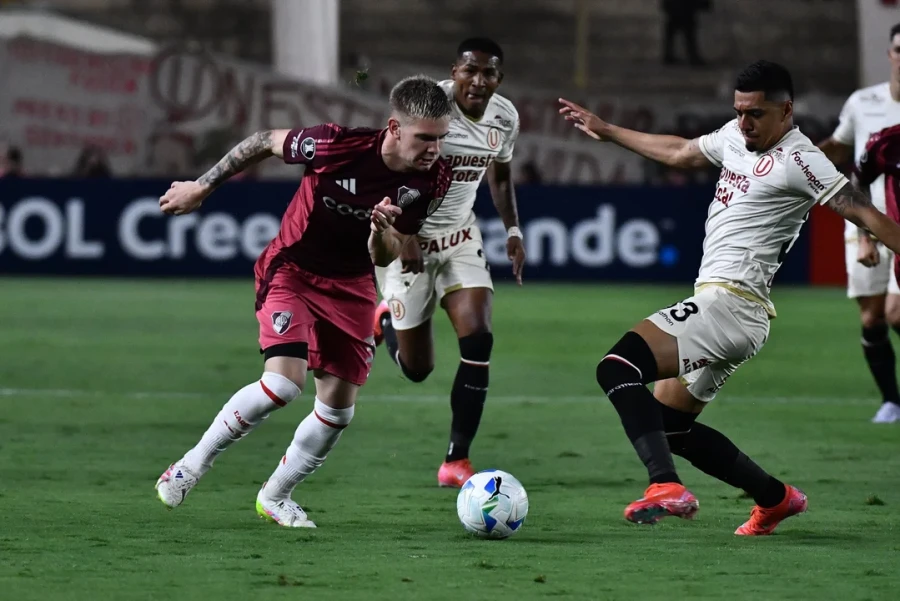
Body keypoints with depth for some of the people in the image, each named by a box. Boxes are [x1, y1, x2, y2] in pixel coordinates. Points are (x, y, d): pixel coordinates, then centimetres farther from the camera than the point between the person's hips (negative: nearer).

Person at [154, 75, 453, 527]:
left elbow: (385, 258, -9)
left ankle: (275, 495, 24)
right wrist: (203, 186, -1)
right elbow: (264, 142, -10)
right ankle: (193, 464, -3)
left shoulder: (433, 180, -16)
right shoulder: (339, 146, -29)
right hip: (292, 269, -5)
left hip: (352, 285, 5)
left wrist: (383, 232, -33)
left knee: (338, 405, 1)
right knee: (285, 380, -23)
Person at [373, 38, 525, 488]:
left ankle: (456, 462, -9)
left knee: (478, 338, -17)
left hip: (460, 239, 5)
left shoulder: (505, 118, -2)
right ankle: (386, 319, 39)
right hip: (407, 237, -5)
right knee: (417, 369, 1)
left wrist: (513, 231, 6)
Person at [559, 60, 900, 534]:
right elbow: (679, 153, 34)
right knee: (670, 427, 16)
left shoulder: (798, 161, -11)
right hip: (723, 305, 10)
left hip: (728, 303, -10)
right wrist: (606, 131, 42)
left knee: (616, 368, -23)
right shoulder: (736, 136, 15)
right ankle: (776, 498, 22)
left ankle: (666, 486, -35)